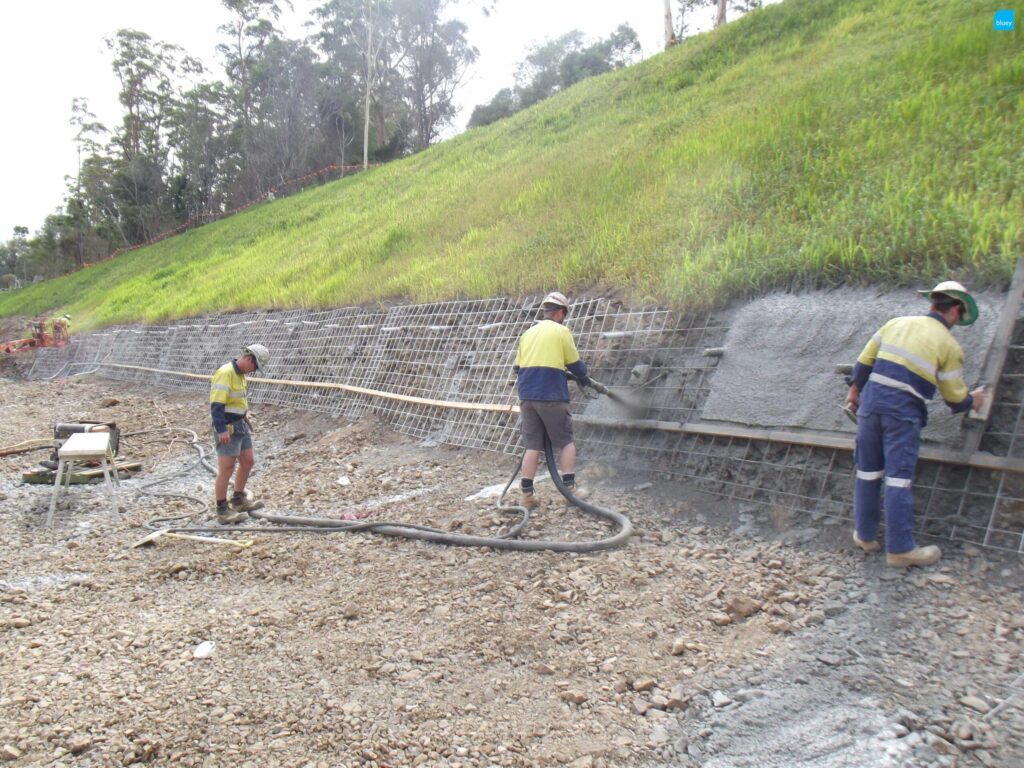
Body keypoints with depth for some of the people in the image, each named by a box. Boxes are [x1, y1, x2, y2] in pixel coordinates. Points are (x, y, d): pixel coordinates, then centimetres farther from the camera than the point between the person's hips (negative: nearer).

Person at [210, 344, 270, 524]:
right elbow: (216, 404, -25)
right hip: (227, 428, -10)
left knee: (248, 461, 15)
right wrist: (221, 430, -29)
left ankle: (239, 499, 31)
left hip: (240, 425, 10)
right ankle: (222, 511, 3)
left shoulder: (240, 374, 12)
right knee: (226, 469, -5)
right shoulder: (225, 373, -18)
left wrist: (245, 420, 22)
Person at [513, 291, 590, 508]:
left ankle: (527, 495, 6)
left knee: (533, 446, 9)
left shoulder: (528, 333, 17)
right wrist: (583, 377, 21)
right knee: (566, 442, 9)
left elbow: (517, 367, 17)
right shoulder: (561, 331, 0)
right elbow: (575, 365, 1)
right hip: (552, 396, -5)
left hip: (527, 396, 5)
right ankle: (569, 488, 2)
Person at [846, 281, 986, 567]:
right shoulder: (949, 345, 3)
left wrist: (855, 389, 24)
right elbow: (955, 397, 8)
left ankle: (864, 535, 22)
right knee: (899, 478, -2)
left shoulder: (896, 323, 13)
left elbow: (865, 360, 13)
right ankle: (899, 548, 4)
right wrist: (972, 401, 28)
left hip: (870, 399, 5)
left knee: (867, 472, 12)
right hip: (904, 411, -4)